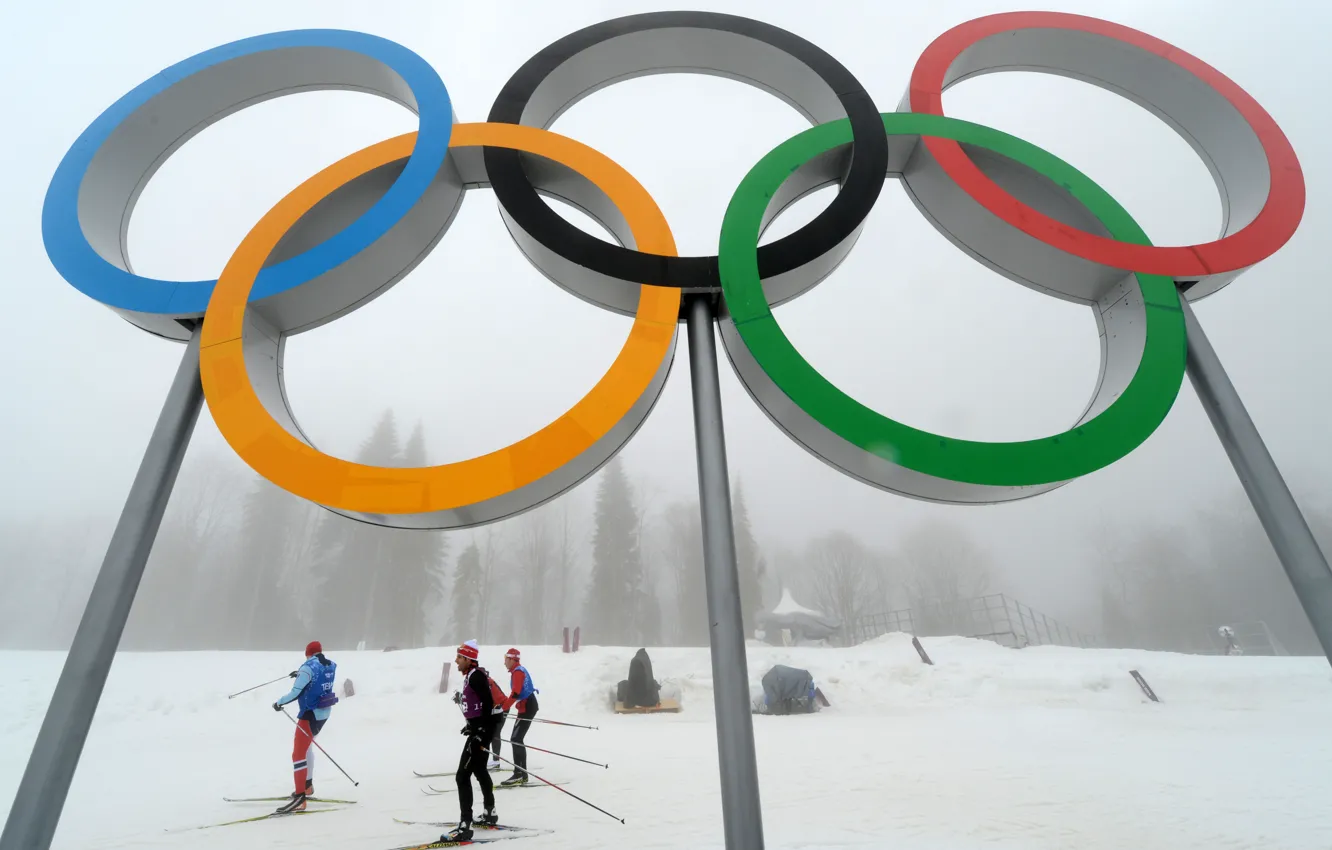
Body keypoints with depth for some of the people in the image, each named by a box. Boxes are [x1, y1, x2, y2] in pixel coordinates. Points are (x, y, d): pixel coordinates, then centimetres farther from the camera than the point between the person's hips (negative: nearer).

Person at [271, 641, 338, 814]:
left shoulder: (308, 668, -19)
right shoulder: (331, 666, 4)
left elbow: (295, 693, -20)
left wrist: (279, 703, -1)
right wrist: (301, 675, 41)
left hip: (310, 714, -9)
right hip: (324, 713, 9)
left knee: (298, 754, -4)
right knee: (306, 746, 26)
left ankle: (299, 798, -6)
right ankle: (307, 786, 37)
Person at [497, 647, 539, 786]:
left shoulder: (518, 671, -12)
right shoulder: (518, 670, 18)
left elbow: (515, 693, -23)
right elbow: (515, 693, 21)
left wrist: (505, 708, -24)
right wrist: (505, 705, 16)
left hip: (527, 707, -10)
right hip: (527, 706, 10)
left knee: (516, 740, -10)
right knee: (517, 740, 11)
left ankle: (519, 774, -10)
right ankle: (522, 774, 14)